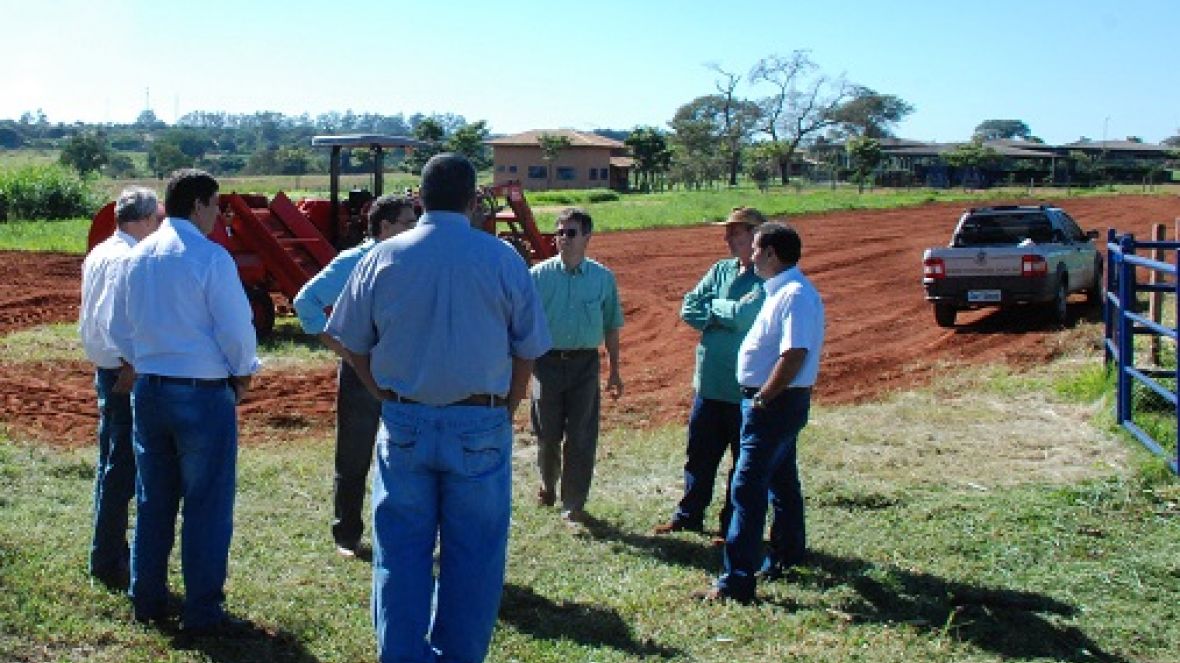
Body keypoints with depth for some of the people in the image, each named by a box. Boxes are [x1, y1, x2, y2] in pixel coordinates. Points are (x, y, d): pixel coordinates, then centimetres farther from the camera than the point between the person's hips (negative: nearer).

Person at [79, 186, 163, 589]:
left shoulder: (99, 254, 13)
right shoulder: (129, 259, -18)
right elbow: (112, 319, -25)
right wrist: (129, 367, -20)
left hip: (107, 371, 10)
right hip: (127, 375, -10)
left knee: (112, 463, 17)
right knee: (121, 469, -3)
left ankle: (107, 555, 27)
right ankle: (109, 561, 3)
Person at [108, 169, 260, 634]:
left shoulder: (138, 256, 6)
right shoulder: (210, 257, -15)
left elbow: (119, 326, 13)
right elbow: (235, 327, -14)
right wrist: (243, 373, 3)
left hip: (148, 389, 7)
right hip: (203, 393, -7)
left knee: (153, 499, 16)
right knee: (207, 504, 2)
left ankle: (147, 600, 25)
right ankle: (203, 612, 7)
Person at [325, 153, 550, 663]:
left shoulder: (384, 257, 0)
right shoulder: (503, 259, -5)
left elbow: (353, 344, 5)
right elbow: (527, 352, 0)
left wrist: (389, 400, 13)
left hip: (403, 424, 2)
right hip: (481, 428, -1)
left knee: (401, 554, 11)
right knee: (472, 558, 9)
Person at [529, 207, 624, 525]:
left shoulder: (602, 278, 1)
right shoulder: (539, 275, -3)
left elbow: (611, 326, 8)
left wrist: (614, 371, 8)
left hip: (585, 364, 0)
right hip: (548, 361, 0)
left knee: (581, 437, 2)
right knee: (547, 433, 11)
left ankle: (574, 504, 15)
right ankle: (548, 484, 39)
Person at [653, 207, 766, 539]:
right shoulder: (720, 269, 9)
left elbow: (745, 314, -26)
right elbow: (689, 309, 3)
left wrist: (714, 306, -8)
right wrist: (726, 315, -10)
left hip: (745, 388, -6)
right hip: (709, 383, 7)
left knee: (744, 462, 7)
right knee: (699, 455, 17)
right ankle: (689, 516, 32)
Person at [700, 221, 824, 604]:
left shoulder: (795, 295, -21)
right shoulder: (782, 290, 11)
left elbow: (794, 356, -29)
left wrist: (761, 399, -22)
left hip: (775, 403, -11)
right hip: (777, 402, 11)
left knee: (747, 488, -10)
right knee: (782, 480, 22)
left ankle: (736, 581, -9)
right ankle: (787, 555, 38)